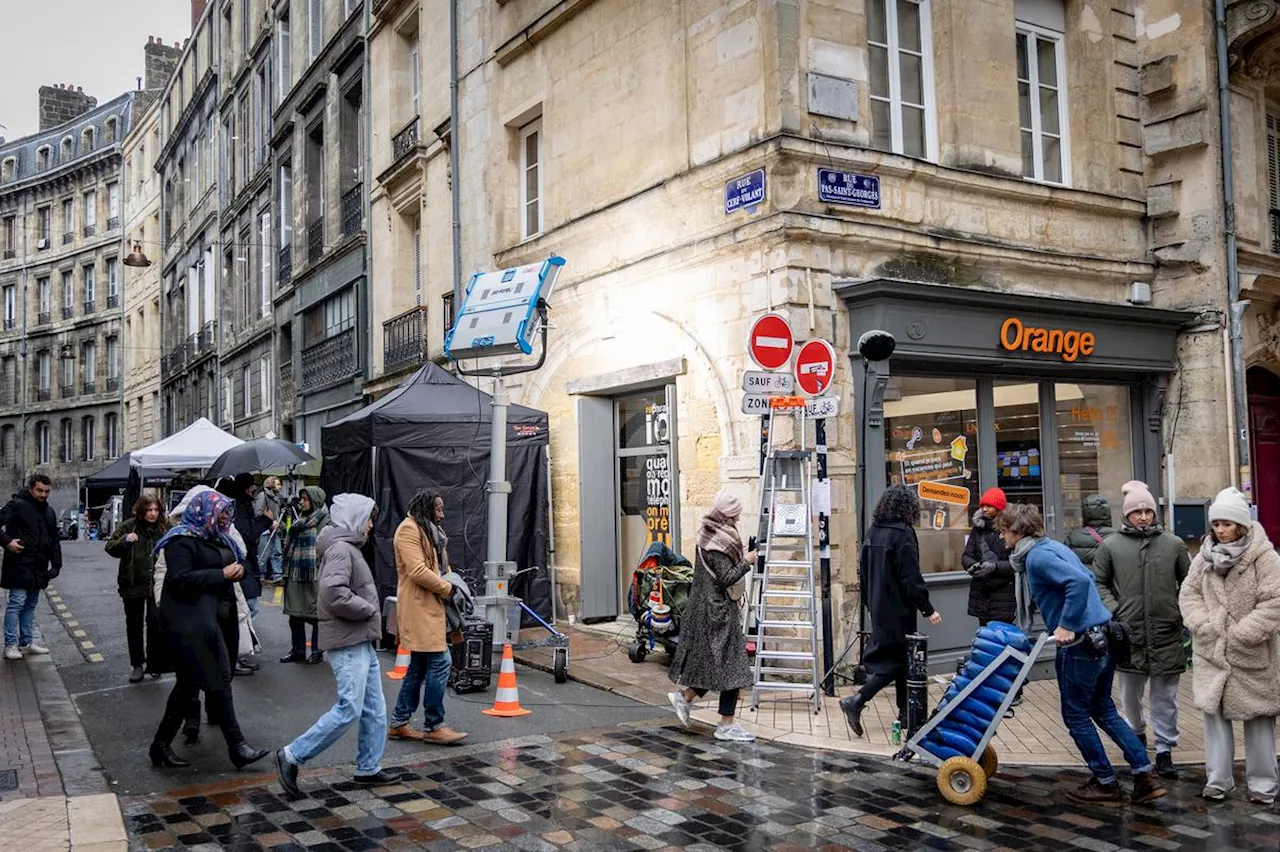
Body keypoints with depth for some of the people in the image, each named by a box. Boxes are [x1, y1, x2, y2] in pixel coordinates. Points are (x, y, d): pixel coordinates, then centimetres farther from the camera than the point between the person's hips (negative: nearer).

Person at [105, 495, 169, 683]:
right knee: (134, 625, 9)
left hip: (157, 584, 0)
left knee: (155, 622, 0)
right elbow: (110, 547, -3)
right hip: (133, 583, 0)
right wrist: (124, 540, -21)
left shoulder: (164, 528, 1)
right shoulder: (129, 526, -5)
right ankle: (137, 665, 19)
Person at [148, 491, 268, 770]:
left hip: (210, 620, 10)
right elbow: (180, 579, -22)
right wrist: (221, 574, -22)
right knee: (218, 682, -9)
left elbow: (238, 560, 29)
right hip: (190, 623, -10)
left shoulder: (216, 539, 17)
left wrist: (238, 569, 5)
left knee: (188, 683, 13)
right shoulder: (182, 541, -12)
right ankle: (237, 747, -5)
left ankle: (161, 745, 22)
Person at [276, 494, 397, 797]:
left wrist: (369, 609, 8)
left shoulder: (349, 548, 18)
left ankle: (369, 768, 21)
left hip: (362, 642, 10)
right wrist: (369, 610, -15)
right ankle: (292, 756, 1)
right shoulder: (340, 549, -15)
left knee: (375, 709, 12)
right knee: (349, 709, -9)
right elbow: (334, 594, -27)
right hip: (348, 644, -10)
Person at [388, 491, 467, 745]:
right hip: (419, 607, -11)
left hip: (427, 606, 11)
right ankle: (433, 726, -4)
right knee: (440, 662, -11)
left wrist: (445, 585, 7)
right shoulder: (409, 529, -11)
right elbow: (417, 571, -20)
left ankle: (399, 723, 20)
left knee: (419, 666, 13)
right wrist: (447, 588, -12)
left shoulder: (427, 531, 22)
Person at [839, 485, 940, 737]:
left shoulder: (872, 532, 8)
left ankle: (905, 714, 24)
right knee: (898, 661, 0)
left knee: (895, 658, 16)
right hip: (899, 611, -8)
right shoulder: (903, 534, -16)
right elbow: (911, 578, -18)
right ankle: (856, 701, -11)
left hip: (879, 610, 8)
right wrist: (928, 610, -12)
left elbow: (863, 572, 14)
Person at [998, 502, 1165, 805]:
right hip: (1103, 638, 10)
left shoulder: (1037, 556, -15)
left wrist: (1066, 625, -23)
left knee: (1076, 715, 6)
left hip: (1080, 644, -10)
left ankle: (1106, 785, 16)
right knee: (1104, 710, 19)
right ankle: (1146, 776, 18)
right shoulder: (1054, 546, 15)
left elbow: (1079, 582, -28)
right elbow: (1088, 579, 22)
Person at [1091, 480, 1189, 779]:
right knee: (1130, 693, 15)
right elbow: (1098, 583, 7)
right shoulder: (1110, 546, 1)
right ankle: (1137, 732, 39)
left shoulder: (1174, 544, 5)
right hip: (1128, 633, 0)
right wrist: (1113, 609, -5)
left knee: (1166, 696, 5)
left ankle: (1165, 750, 14)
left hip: (1166, 634, 0)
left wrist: (1182, 610, 2)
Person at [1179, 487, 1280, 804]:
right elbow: (1188, 594, 6)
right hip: (1211, 652, 4)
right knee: (1214, 713, 8)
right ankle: (1218, 779, 18)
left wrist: (1243, 634, -18)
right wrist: (1203, 625, -9)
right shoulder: (1205, 557, 4)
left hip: (1252, 656, -4)